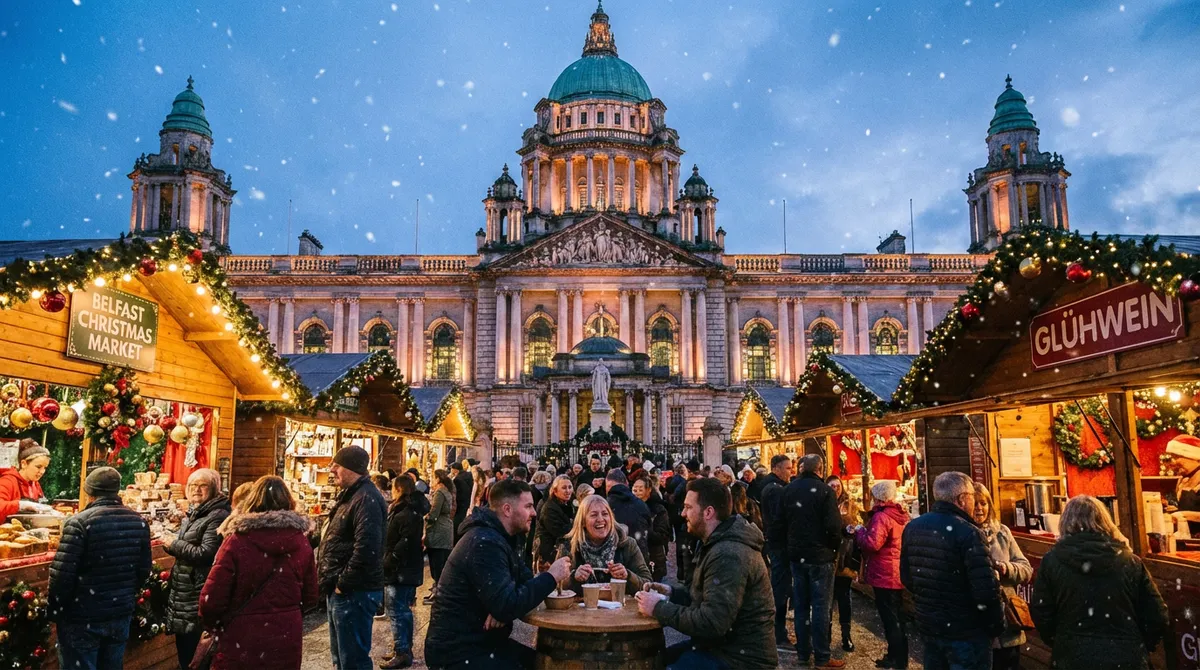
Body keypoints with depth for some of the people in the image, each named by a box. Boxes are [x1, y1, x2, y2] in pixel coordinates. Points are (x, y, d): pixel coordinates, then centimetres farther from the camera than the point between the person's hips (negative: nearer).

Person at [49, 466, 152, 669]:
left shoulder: (80, 522, -15)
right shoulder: (139, 522, 1)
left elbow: (62, 574, -16)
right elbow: (143, 569, 6)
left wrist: (54, 611, -3)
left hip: (83, 617, -5)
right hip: (122, 614, 5)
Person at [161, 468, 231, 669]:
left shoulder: (218, 516, -17)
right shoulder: (192, 513, 13)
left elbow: (205, 554, -23)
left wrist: (174, 543, -14)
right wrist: (170, 543, 2)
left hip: (200, 592, -9)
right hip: (183, 588, 9)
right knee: (183, 645, 19)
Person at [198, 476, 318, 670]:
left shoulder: (237, 541, -14)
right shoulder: (301, 542, -5)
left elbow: (212, 599, -14)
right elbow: (310, 597, 4)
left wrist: (211, 623, 8)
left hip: (242, 641, -3)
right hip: (287, 639, 3)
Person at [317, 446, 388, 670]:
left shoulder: (366, 499, -20)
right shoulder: (350, 495, 14)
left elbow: (366, 549, -29)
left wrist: (343, 584, -19)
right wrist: (334, 583, 15)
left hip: (354, 592, -11)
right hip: (340, 590, 11)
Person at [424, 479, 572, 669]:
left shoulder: (498, 537, 11)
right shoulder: (485, 543, -23)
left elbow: (524, 580, 7)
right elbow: (507, 607, -29)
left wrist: (503, 609, -14)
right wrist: (551, 577, -19)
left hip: (480, 640, 10)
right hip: (459, 651, -10)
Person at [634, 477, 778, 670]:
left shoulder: (728, 555, -24)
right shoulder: (720, 545, 11)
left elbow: (711, 623, -29)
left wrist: (659, 608, -19)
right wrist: (672, 592, 3)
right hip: (725, 645, 10)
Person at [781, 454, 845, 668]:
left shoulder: (789, 490, 2)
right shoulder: (824, 490, -14)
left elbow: (782, 522, 4)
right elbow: (833, 526, -18)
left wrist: (792, 544, 13)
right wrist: (835, 547, -1)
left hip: (797, 555, 5)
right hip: (820, 556, -5)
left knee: (801, 605, 13)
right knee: (821, 606, 2)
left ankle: (803, 652, 21)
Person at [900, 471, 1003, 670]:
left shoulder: (912, 527, 2)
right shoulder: (967, 532, -20)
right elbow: (985, 589, -23)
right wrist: (996, 624, -8)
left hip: (927, 625, 7)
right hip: (965, 631, -6)